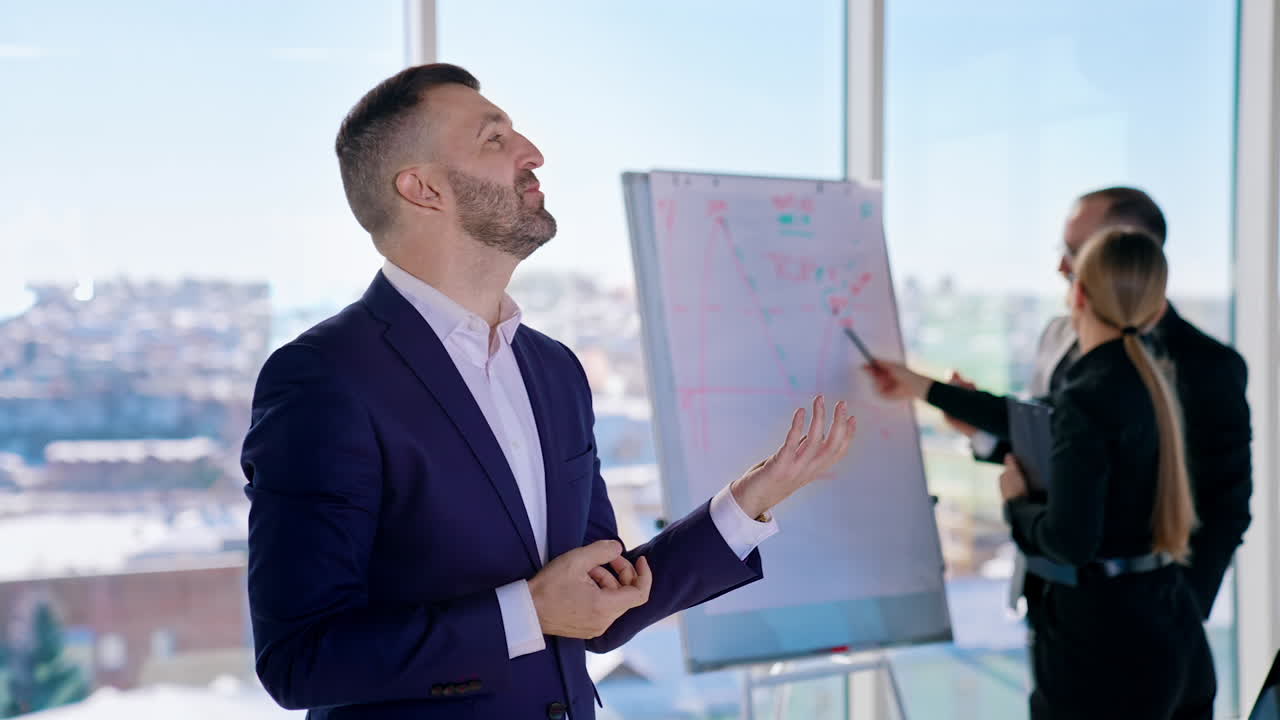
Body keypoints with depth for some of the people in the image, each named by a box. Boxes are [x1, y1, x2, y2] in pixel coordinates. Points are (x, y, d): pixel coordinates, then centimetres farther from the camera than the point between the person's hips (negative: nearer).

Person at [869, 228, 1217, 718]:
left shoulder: (1087, 394, -20)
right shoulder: (1142, 378, 7)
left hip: (1105, 636, -8)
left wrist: (1015, 503, -3)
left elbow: (1070, 541, -24)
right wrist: (924, 389, 28)